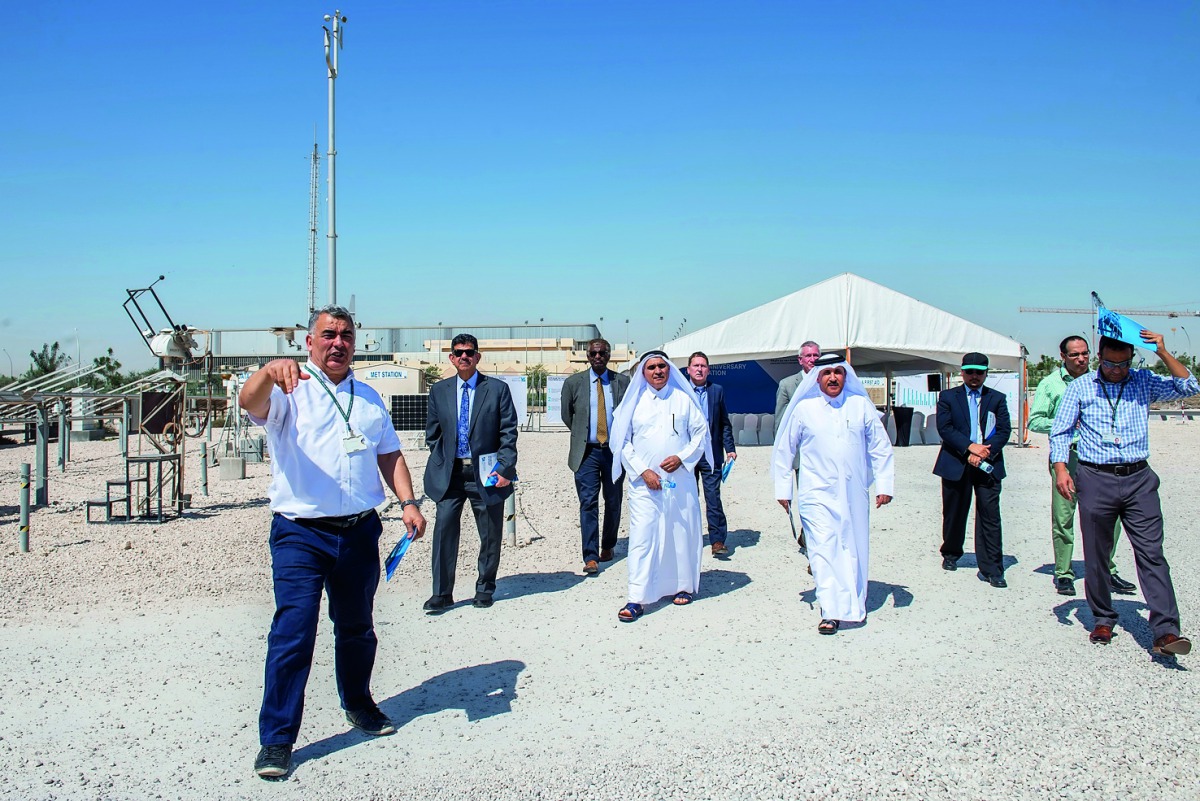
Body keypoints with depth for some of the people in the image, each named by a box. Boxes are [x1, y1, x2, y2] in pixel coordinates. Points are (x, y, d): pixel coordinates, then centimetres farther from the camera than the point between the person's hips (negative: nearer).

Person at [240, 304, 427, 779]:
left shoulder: (369, 399, 15)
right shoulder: (288, 392, -1)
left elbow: (389, 455, 17)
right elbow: (250, 402, -22)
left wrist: (408, 502, 2)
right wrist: (268, 373, -45)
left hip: (360, 532, 5)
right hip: (300, 534, -4)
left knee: (357, 628, 18)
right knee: (293, 633, -9)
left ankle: (358, 704, 39)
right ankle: (276, 739, 3)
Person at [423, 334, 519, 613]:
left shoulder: (498, 389, 0)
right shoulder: (439, 391, 8)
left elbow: (508, 433, -2)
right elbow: (433, 433, 13)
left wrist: (504, 468, -10)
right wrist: (441, 465, 5)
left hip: (485, 473, -1)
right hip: (450, 473, 2)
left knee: (490, 534, 7)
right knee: (444, 529, -4)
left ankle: (484, 590, 23)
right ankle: (441, 594, 5)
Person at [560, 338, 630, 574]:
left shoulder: (623, 382, 2)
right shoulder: (573, 383, 3)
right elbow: (567, 415, 14)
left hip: (614, 450, 1)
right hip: (587, 451, -1)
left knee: (614, 502, 10)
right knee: (588, 503, -7)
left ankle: (607, 546, 30)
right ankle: (591, 557, -7)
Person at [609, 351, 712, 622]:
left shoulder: (683, 399, 6)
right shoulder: (634, 402, 4)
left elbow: (700, 432, 7)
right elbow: (622, 442, 3)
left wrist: (682, 457, -9)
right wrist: (642, 471, -7)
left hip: (679, 479, 1)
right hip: (644, 482, -1)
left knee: (682, 534, 8)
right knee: (641, 537, -7)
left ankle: (683, 586, 27)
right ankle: (637, 599, -7)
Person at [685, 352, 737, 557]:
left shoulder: (717, 390, 6)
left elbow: (725, 423, 8)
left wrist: (730, 448, 0)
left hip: (711, 453, 0)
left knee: (713, 497, -4)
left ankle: (718, 540, -1)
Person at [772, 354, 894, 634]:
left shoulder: (861, 406, 4)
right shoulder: (803, 408, 1)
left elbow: (881, 448, 9)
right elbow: (784, 450, 8)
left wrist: (884, 485, 3)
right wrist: (783, 488, 8)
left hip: (854, 494, 2)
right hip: (817, 493, -2)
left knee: (853, 549, 10)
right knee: (823, 549, -10)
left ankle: (854, 604, 27)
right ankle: (831, 611, -9)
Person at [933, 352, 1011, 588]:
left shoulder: (997, 398, 10)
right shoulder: (947, 396, 7)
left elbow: (1004, 430, 1)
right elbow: (944, 428, -4)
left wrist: (984, 452, -13)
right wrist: (969, 447, -16)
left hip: (987, 464, 0)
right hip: (956, 464, 0)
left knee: (990, 515, -6)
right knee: (954, 513, 11)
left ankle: (990, 569, -3)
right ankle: (951, 554, 34)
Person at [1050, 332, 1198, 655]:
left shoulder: (1144, 383, 11)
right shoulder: (1080, 387, 6)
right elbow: (1060, 431, 4)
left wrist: (1163, 353, -5)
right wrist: (1060, 468, -9)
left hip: (1138, 479, 1)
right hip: (1095, 480, 0)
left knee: (1151, 553, -7)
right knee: (1096, 556, 7)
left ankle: (1165, 631, -10)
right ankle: (1103, 620, 22)